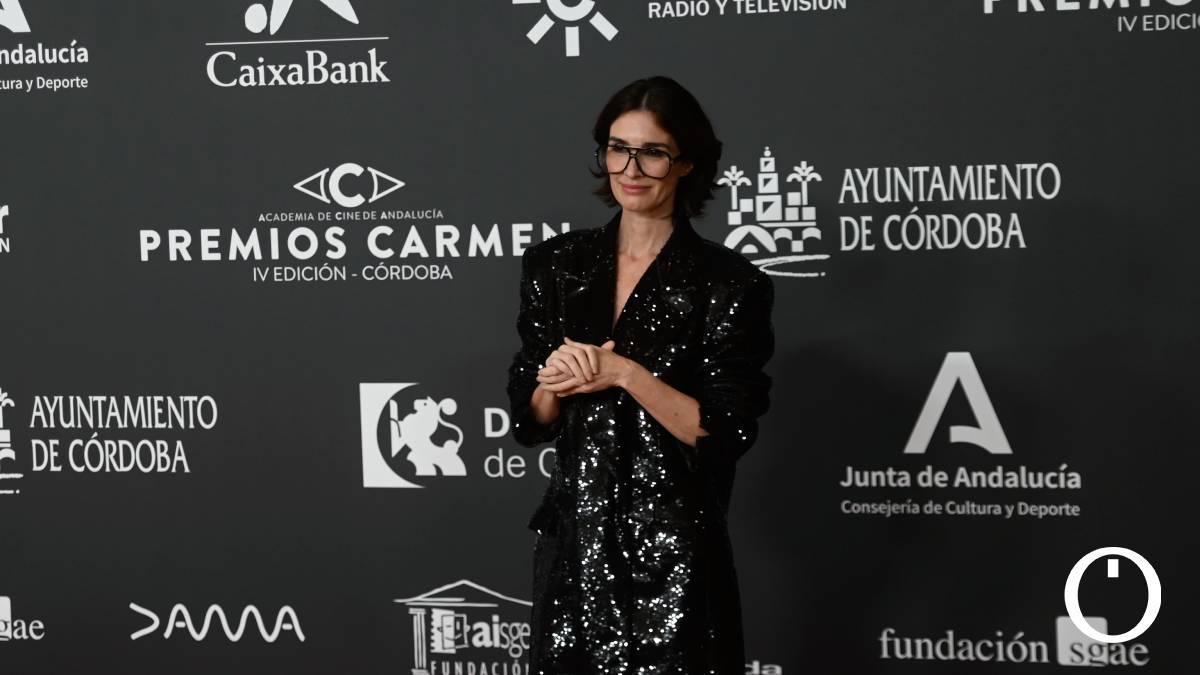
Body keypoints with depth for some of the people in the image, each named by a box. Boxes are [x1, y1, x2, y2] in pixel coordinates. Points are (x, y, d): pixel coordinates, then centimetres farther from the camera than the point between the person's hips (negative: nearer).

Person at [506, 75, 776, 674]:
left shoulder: (727, 282, -8)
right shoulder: (556, 265, 5)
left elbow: (725, 433, -13)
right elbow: (527, 421, 7)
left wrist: (622, 372, -19)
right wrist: (556, 381, -14)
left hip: (673, 555, -4)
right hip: (573, 542, 4)